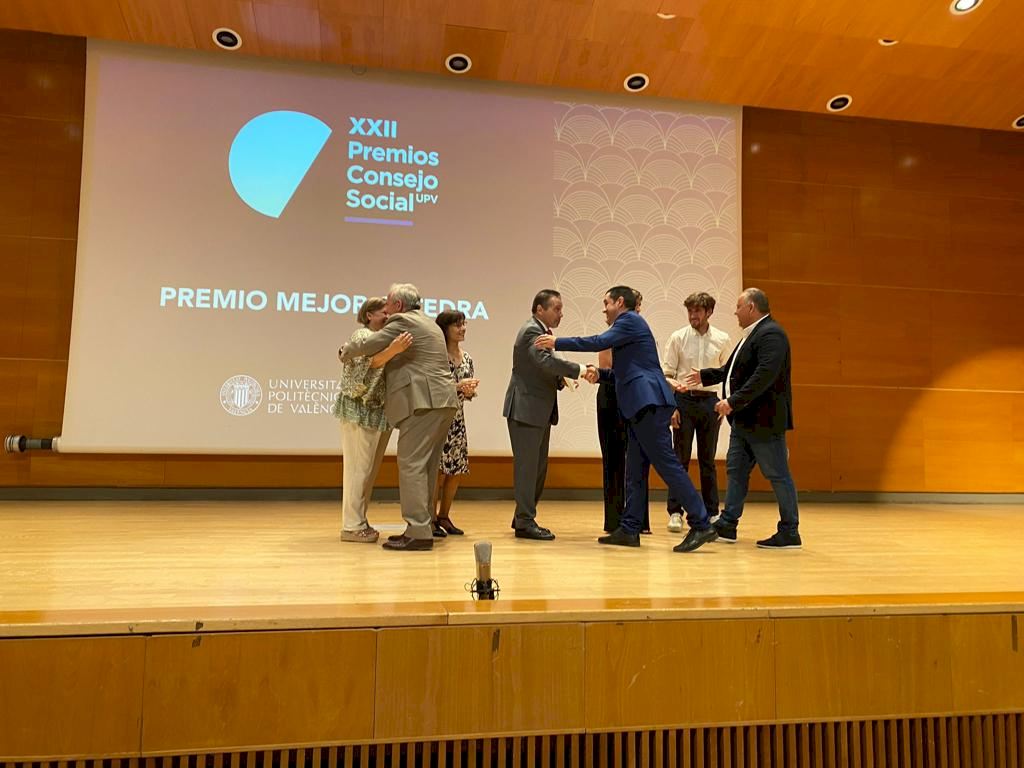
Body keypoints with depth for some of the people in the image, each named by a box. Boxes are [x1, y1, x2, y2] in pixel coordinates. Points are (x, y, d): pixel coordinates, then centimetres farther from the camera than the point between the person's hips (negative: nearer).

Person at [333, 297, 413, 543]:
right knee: (358, 467, -7)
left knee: (369, 469, 11)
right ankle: (351, 526, -2)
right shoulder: (363, 335, -7)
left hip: (377, 412, 9)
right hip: (360, 410, -9)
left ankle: (359, 522, 19)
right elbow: (368, 362, -26)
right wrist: (392, 350, -41)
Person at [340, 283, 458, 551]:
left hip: (423, 403, -10)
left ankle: (418, 533, -9)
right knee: (426, 467, 12)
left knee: (411, 466, -8)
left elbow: (368, 345, -8)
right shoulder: (428, 324, 25)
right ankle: (421, 526, 17)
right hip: (441, 402, 10)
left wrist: (345, 352, 12)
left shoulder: (403, 322, -4)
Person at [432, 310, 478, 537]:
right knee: (439, 468, -7)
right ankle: (431, 518, 7)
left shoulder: (466, 357, 11)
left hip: (457, 419, 7)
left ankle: (444, 516, 19)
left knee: (457, 468, 6)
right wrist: (458, 386, -19)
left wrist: (470, 391, -6)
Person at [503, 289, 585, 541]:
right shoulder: (531, 331, -14)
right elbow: (545, 361, -29)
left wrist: (560, 379, -1)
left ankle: (523, 516, 24)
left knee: (538, 467, 14)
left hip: (540, 411, 10)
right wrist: (578, 369, -28)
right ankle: (525, 522, 3)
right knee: (527, 466, -4)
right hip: (525, 409, -10)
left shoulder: (541, 332, 18)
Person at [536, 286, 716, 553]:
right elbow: (624, 374, 26)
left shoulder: (631, 320, -2)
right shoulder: (628, 325, 26)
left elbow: (600, 341, -14)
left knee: (667, 464, -10)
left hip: (649, 403, -10)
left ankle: (701, 525, -6)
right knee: (634, 471, 9)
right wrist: (600, 374, 8)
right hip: (642, 406, 10)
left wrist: (557, 343, -8)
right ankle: (629, 530, 13)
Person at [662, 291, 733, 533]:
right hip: (684, 400, -1)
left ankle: (711, 513, 19)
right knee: (680, 459, 2)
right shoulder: (678, 338, -1)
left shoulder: (722, 340, 4)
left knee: (708, 461, 10)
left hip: (710, 401, 1)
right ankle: (675, 512, 10)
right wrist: (671, 406, -8)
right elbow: (666, 375, 0)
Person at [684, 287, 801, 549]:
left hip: (763, 420, -10)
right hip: (744, 420, 10)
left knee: (778, 475, -2)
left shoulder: (771, 334, -15)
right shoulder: (752, 335, 17)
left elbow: (765, 375, -27)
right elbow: (732, 370, 24)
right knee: (736, 470, 13)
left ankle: (789, 533, 7)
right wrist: (705, 375, 27)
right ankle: (727, 525, 20)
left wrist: (734, 401, -28)